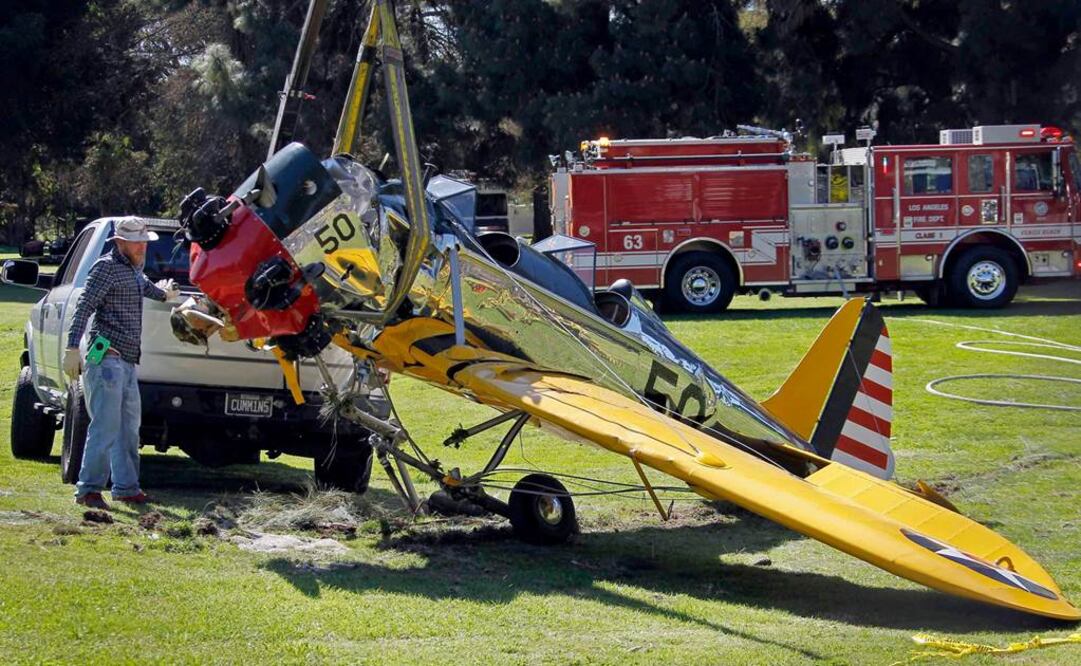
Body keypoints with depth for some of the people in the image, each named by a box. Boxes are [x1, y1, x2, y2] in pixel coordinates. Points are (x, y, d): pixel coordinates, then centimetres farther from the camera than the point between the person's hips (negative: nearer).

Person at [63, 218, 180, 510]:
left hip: (128, 361, 10)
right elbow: (84, 306, -16)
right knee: (106, 426, -13)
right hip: (107, 357, -9)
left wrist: (164, 294, 67)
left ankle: (126, 488, 19)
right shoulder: (107, 267, -7)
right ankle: (89, 489, -12)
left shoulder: (134, 271, 20)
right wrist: (72, 348, -25)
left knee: (128, 428, 12)